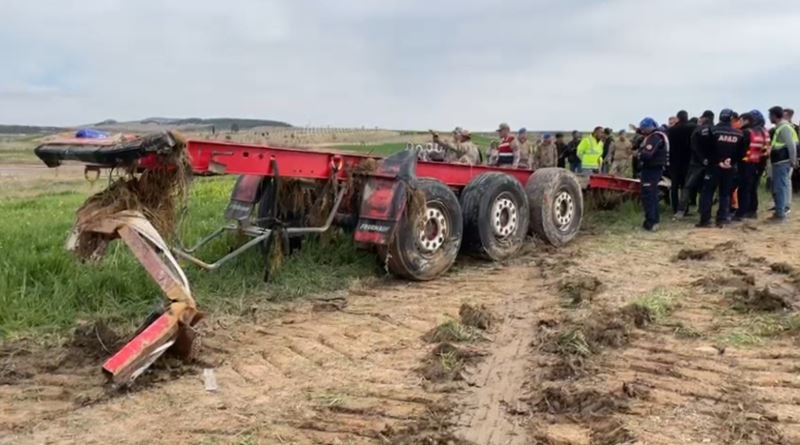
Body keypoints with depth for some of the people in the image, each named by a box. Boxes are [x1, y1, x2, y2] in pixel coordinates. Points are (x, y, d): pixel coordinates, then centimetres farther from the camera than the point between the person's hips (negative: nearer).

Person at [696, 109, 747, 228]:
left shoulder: (713, 130, -8)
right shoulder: (739, 134, 4)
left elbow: (707, 149, -11)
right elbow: (741, 151, 4)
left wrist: (716, 161, -5)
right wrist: (731, 161, 1)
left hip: (714, 166, -3)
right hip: (729, 168, 3)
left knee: (707, 192, 0)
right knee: (725, 193, 12)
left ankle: (705, 220, -5)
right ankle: (722, 219, 9)